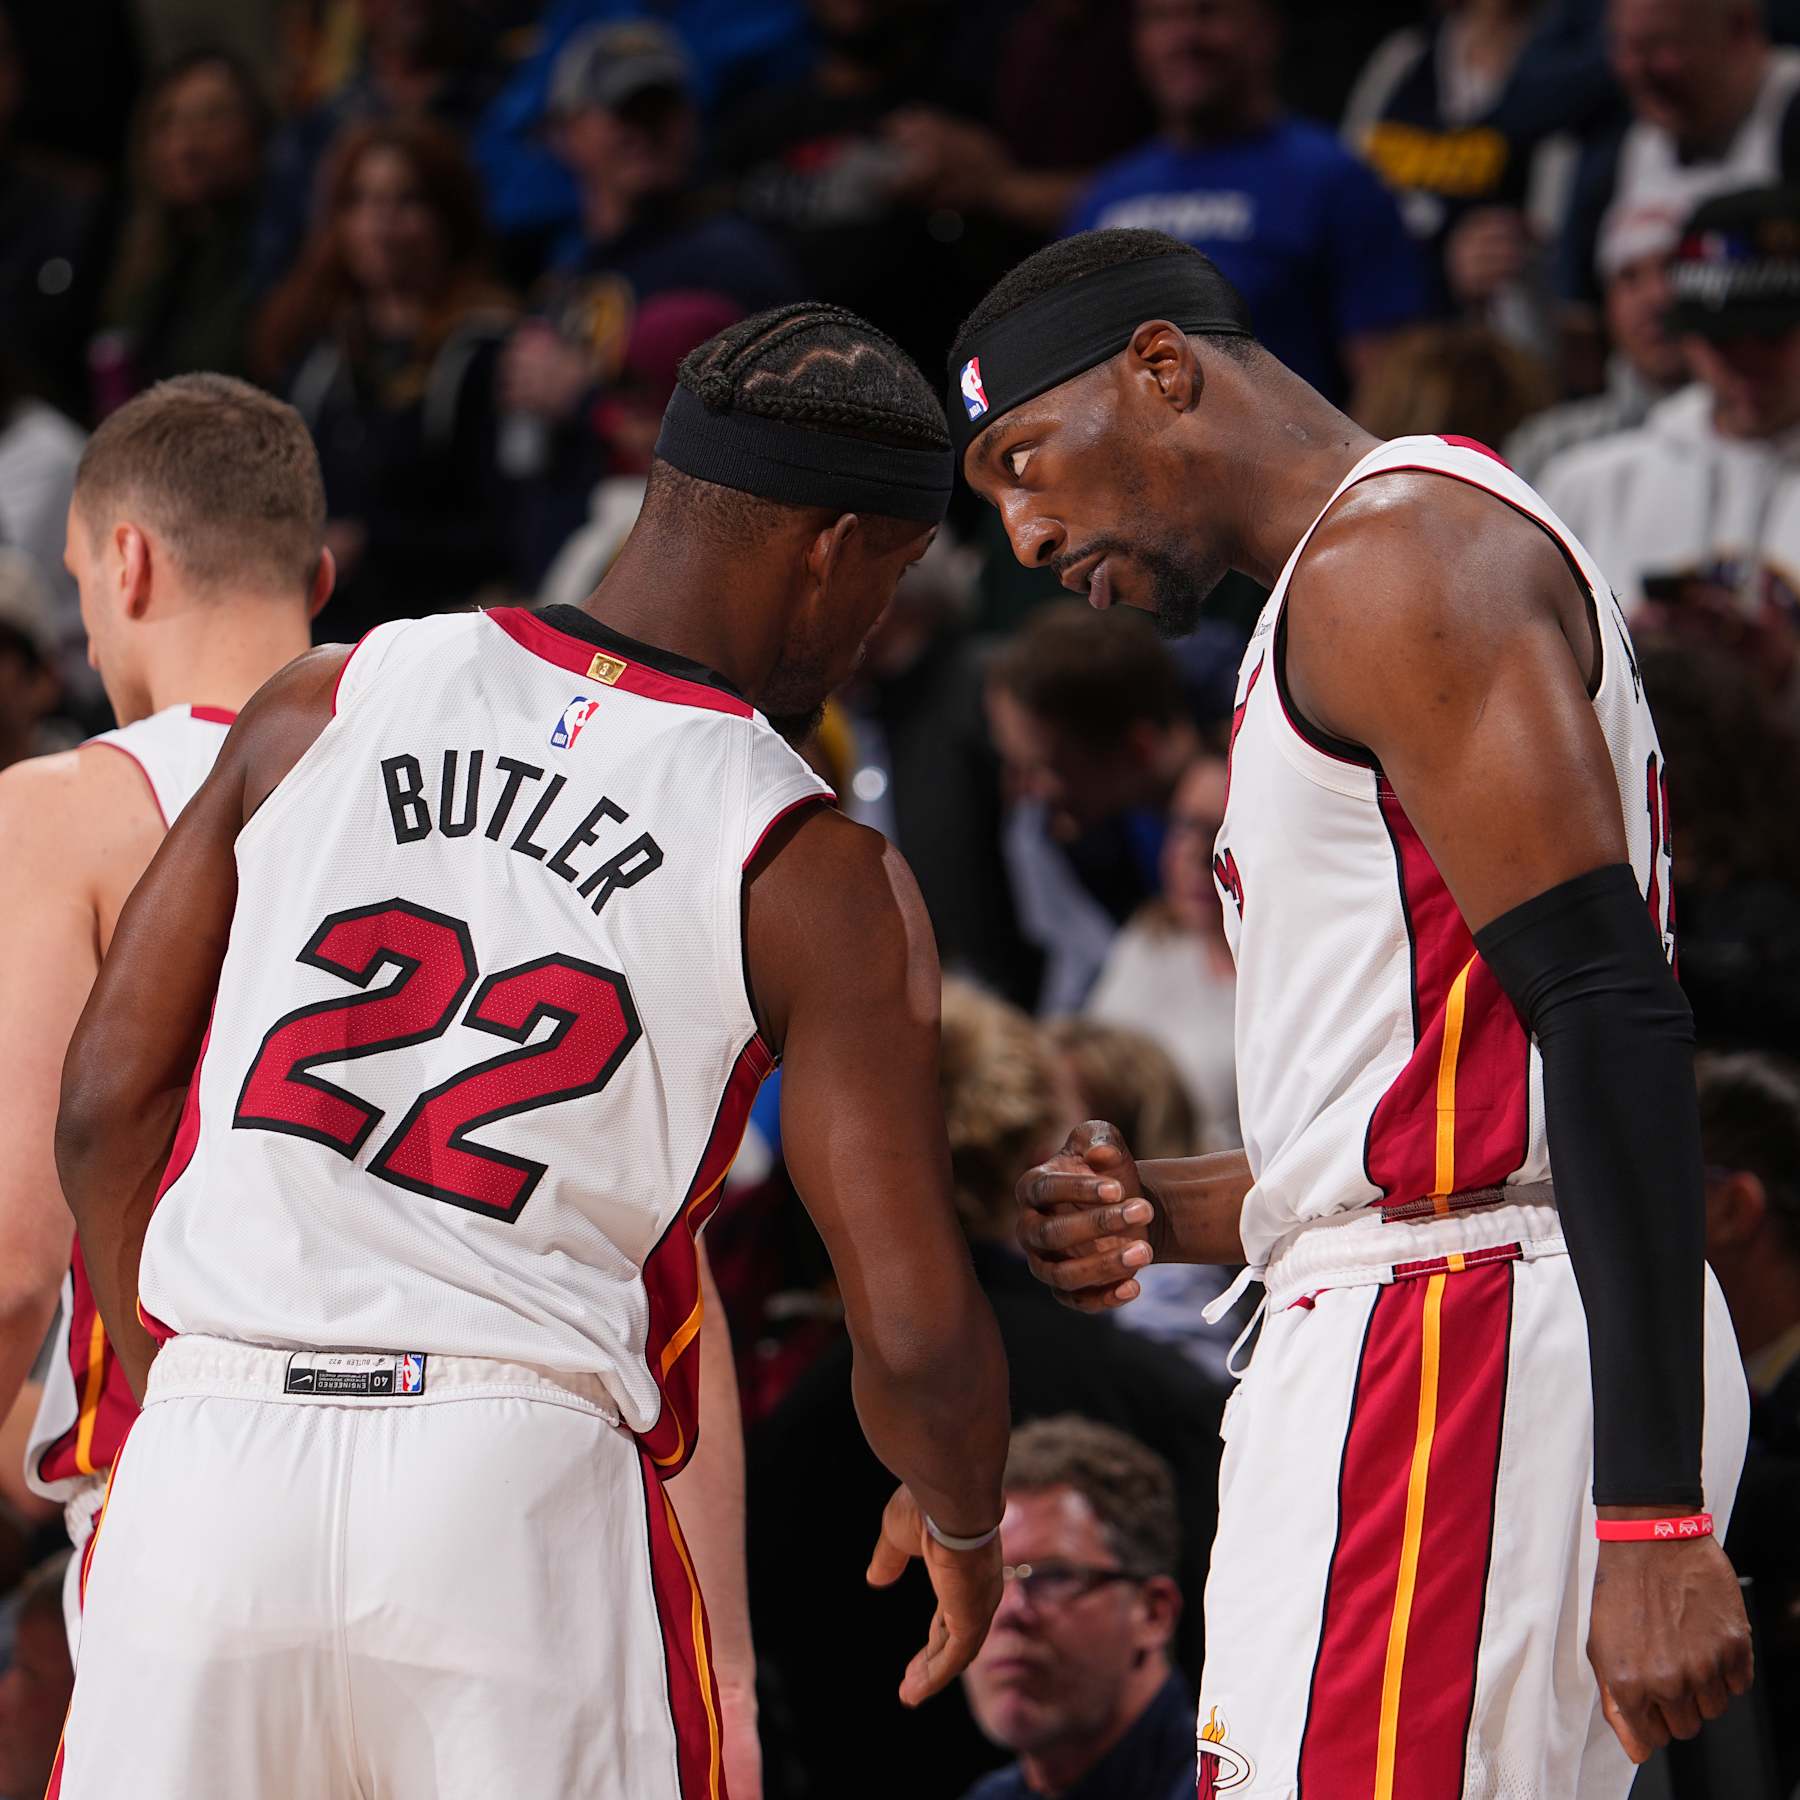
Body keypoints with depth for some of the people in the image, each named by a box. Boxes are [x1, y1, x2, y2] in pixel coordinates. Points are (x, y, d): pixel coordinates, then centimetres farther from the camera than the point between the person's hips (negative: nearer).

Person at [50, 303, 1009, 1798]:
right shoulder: (818, 876, 0)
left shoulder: (326, 707, 8)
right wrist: (961, 1525, 21)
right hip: (527, 1485, -2)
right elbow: (913, 1330, -1)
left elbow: (105, 1108, 11)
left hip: (210, 1455, 3)